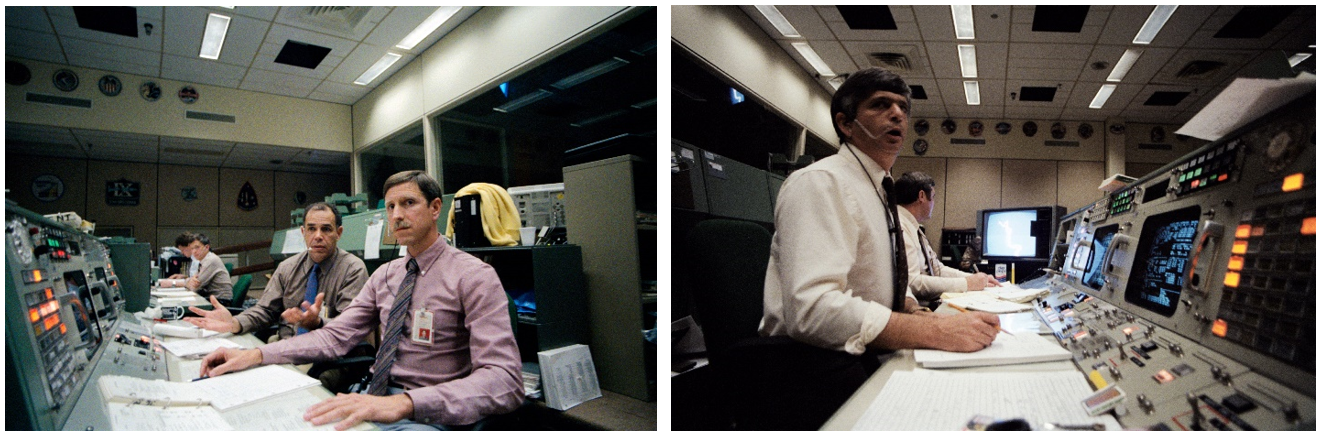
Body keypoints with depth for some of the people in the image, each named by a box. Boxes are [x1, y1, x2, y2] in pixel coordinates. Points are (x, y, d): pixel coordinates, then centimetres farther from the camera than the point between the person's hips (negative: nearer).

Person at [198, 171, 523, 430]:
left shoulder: (473, 276, -13)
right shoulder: (385, 275, 13)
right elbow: (336, 335, 9)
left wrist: (404, 403, -35)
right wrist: (255, 355, -6)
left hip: (426, 414, -7)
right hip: (373, 398, 7)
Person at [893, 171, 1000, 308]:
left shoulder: (913, 227, 16)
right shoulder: (900, 227, -16)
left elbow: (937, 270, 22)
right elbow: (911, 283, -25)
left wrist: (975, 278, 8)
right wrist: (966, 283, -17)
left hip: (933, 302, 10)